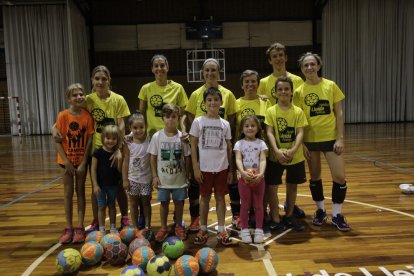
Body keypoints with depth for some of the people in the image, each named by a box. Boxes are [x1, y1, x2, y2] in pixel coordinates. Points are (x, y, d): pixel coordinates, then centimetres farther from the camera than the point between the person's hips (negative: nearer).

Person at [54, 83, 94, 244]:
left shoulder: (87, 116, -8)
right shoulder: (63, 116, -11)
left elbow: (89, 139, -7)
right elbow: (57, 141, -10)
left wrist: (83, 162, -9)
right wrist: (67, 161, -14)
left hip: (82, 160, 1)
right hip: (67, 160, 0)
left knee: (80, 191, 8)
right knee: (68, 193, 7)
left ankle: (80, 228, 15)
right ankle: (68, 228, 17)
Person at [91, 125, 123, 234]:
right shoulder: (98, 152, -12)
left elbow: (120, 171, -5)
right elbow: (93, 169, -10)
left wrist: (119, 160, -21)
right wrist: (95, 185, -12)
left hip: (113, 184, 2)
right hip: (101, 184, -2)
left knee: (112, 205, 16)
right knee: (102, 207, 8)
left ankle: (113, 227, 30)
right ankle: (102, 229, 21)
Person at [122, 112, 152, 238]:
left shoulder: (149, 142, -8)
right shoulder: (128, 144, -5)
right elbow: (125, 162, -1)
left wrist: (154, 177, -7)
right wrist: (125, 179, -3)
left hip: (146, 179, -1)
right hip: (132, 179, 1)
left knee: (146, 203, 11)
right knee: (134, 204, 11)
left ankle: (147, 227, 21)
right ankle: (135, 228, 24)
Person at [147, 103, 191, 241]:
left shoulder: (182, 136, -6)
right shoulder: (157, 136, -6)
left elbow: (187, 157, 0)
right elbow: (153, 157, -1)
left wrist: (186, 175, 0)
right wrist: (155, 176, -3)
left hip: (179, 178, 0)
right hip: (163, 178, 0)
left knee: (179, 202, 13)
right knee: (164, 202, 12)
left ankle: (178, 226, 31)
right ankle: (163, 228, 29)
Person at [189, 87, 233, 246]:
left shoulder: (225, 124, 3)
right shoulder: (198, 122, -3)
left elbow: (229, 147, 7)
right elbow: (193, 146, -2)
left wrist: (231, 169, 6)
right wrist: (195, 167, -7)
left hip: (221, 167, 2)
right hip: (205, 167, -1)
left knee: (220, 197, 9)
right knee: (205, 198, 9)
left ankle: (221, 230, 19)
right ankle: (203, 230, 22)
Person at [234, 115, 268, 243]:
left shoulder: (261, 143, 1)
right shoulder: (239, 143, -2)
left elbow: (263, 160, -11)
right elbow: (238, 159, -15)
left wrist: (261, 173, -29)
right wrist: (242, 172, -34)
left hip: (259, 178, 1)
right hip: (244, 178, -1)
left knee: (258, 205, 11)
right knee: (245, 205, 9)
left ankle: (259, 230, 23)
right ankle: (244, 230, 21)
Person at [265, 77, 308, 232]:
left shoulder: (298, 111, -1)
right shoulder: (271, 111, -3)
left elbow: (300, 133, -7)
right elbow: (269, 133, -10)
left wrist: (293, 150, -23)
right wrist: (277, 151, -24)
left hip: (295, 157, 2)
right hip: (276, 157, -1)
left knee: (292, 186, 13)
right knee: (271, 187, -1)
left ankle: (289, 216, 31)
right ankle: (275, 219, 14)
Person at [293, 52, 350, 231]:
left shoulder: (331, 86, -1)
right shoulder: (299, 91, -3)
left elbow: (339, 113, 0)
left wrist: (340, 138, -7)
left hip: (331, 137, 0)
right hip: (310, 139, 0)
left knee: (340, 177, -3)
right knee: (315, 177, 11)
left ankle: (336, 214, 15)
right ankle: (320, 210, 30)